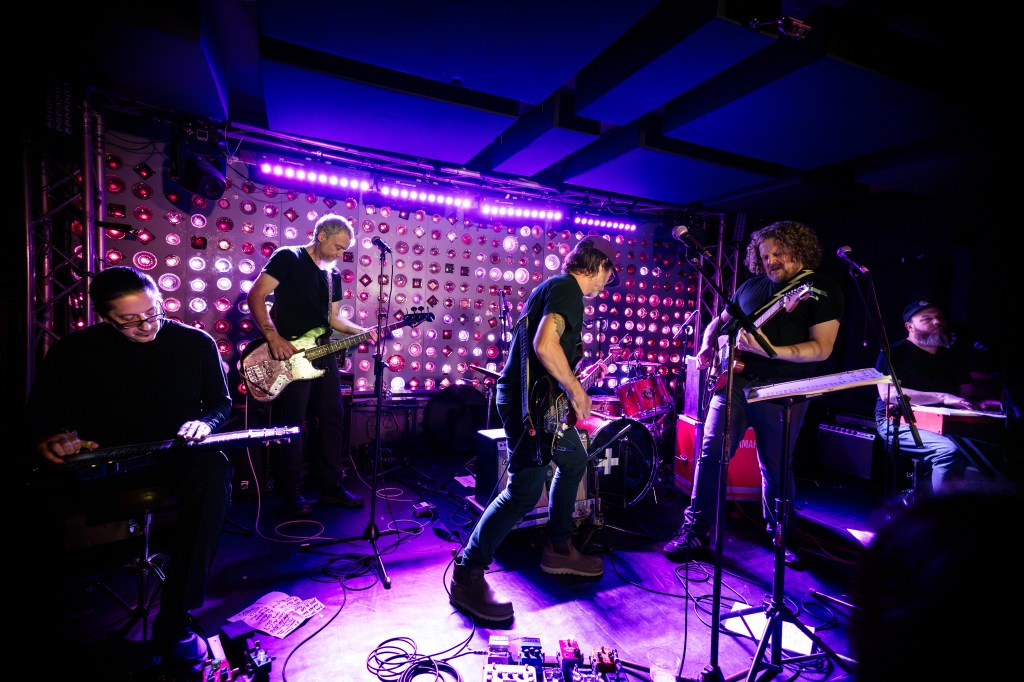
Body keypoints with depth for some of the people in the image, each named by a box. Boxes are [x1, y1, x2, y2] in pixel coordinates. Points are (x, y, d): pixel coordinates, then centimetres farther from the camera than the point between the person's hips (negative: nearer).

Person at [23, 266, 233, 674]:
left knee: (213, 471, -36)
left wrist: (204, 422, -12)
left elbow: (221, 401, 11)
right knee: (38, 497, -32)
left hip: (172, 459, -1)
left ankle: (175, 619, -27)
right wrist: (47, 439, -12)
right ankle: (38, 614, -4)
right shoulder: (73, 351, 4)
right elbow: (38, 414, 11)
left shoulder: (196, 343, 1)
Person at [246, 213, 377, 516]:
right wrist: (273, 337, -20)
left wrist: (361, 331, 1)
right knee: (291, 424, 0)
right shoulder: (288, 257, -4)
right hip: (289, 356, -7)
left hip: (323, 354, 7)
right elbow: (255, 296, -11)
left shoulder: (334, 275, 16)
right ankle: (292, 494, 15)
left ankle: (333, 486, 21)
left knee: (333, 418, 9)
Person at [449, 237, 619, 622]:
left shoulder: (555, 287, 20)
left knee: (574, 462, 23)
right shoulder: (567, 287, -12)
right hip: (531, 402, -11)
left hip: (540, 401, 11)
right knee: (524, 492, -8)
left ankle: (558, 549, 36)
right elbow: (544, 344, -28)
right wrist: (576, 390, -17)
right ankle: (467, 576, 6)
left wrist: (580, 377, 24)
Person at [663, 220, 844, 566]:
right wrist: (708, 345, 2)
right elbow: (720, 320, 24)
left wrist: (767, 350, -24)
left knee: (776, 468, 9)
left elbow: (822, 349, -10)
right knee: (711, 452, -5)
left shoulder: (823, 289, 0)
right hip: (734, 379, 4)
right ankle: (696, 531, 6)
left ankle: (781, 536, 32)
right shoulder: (752, 285, 14)